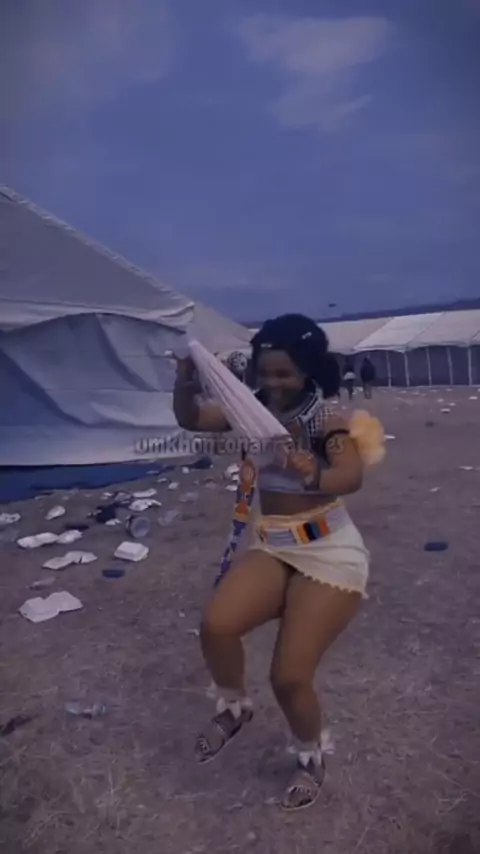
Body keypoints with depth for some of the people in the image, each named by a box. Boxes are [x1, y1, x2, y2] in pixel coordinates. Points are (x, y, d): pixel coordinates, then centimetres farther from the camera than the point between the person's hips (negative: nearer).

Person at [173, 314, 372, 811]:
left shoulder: (327, 420, -15)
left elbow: (352, 477, -33)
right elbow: (189, 420, 1)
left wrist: (315, 478, -55)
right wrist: (185, 380, -19)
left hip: (329, 552, -4)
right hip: (272, 547, 5)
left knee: (289, 677, -5)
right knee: (216, 626, -22)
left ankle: (311, 759, 30)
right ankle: (234, 708, 13)